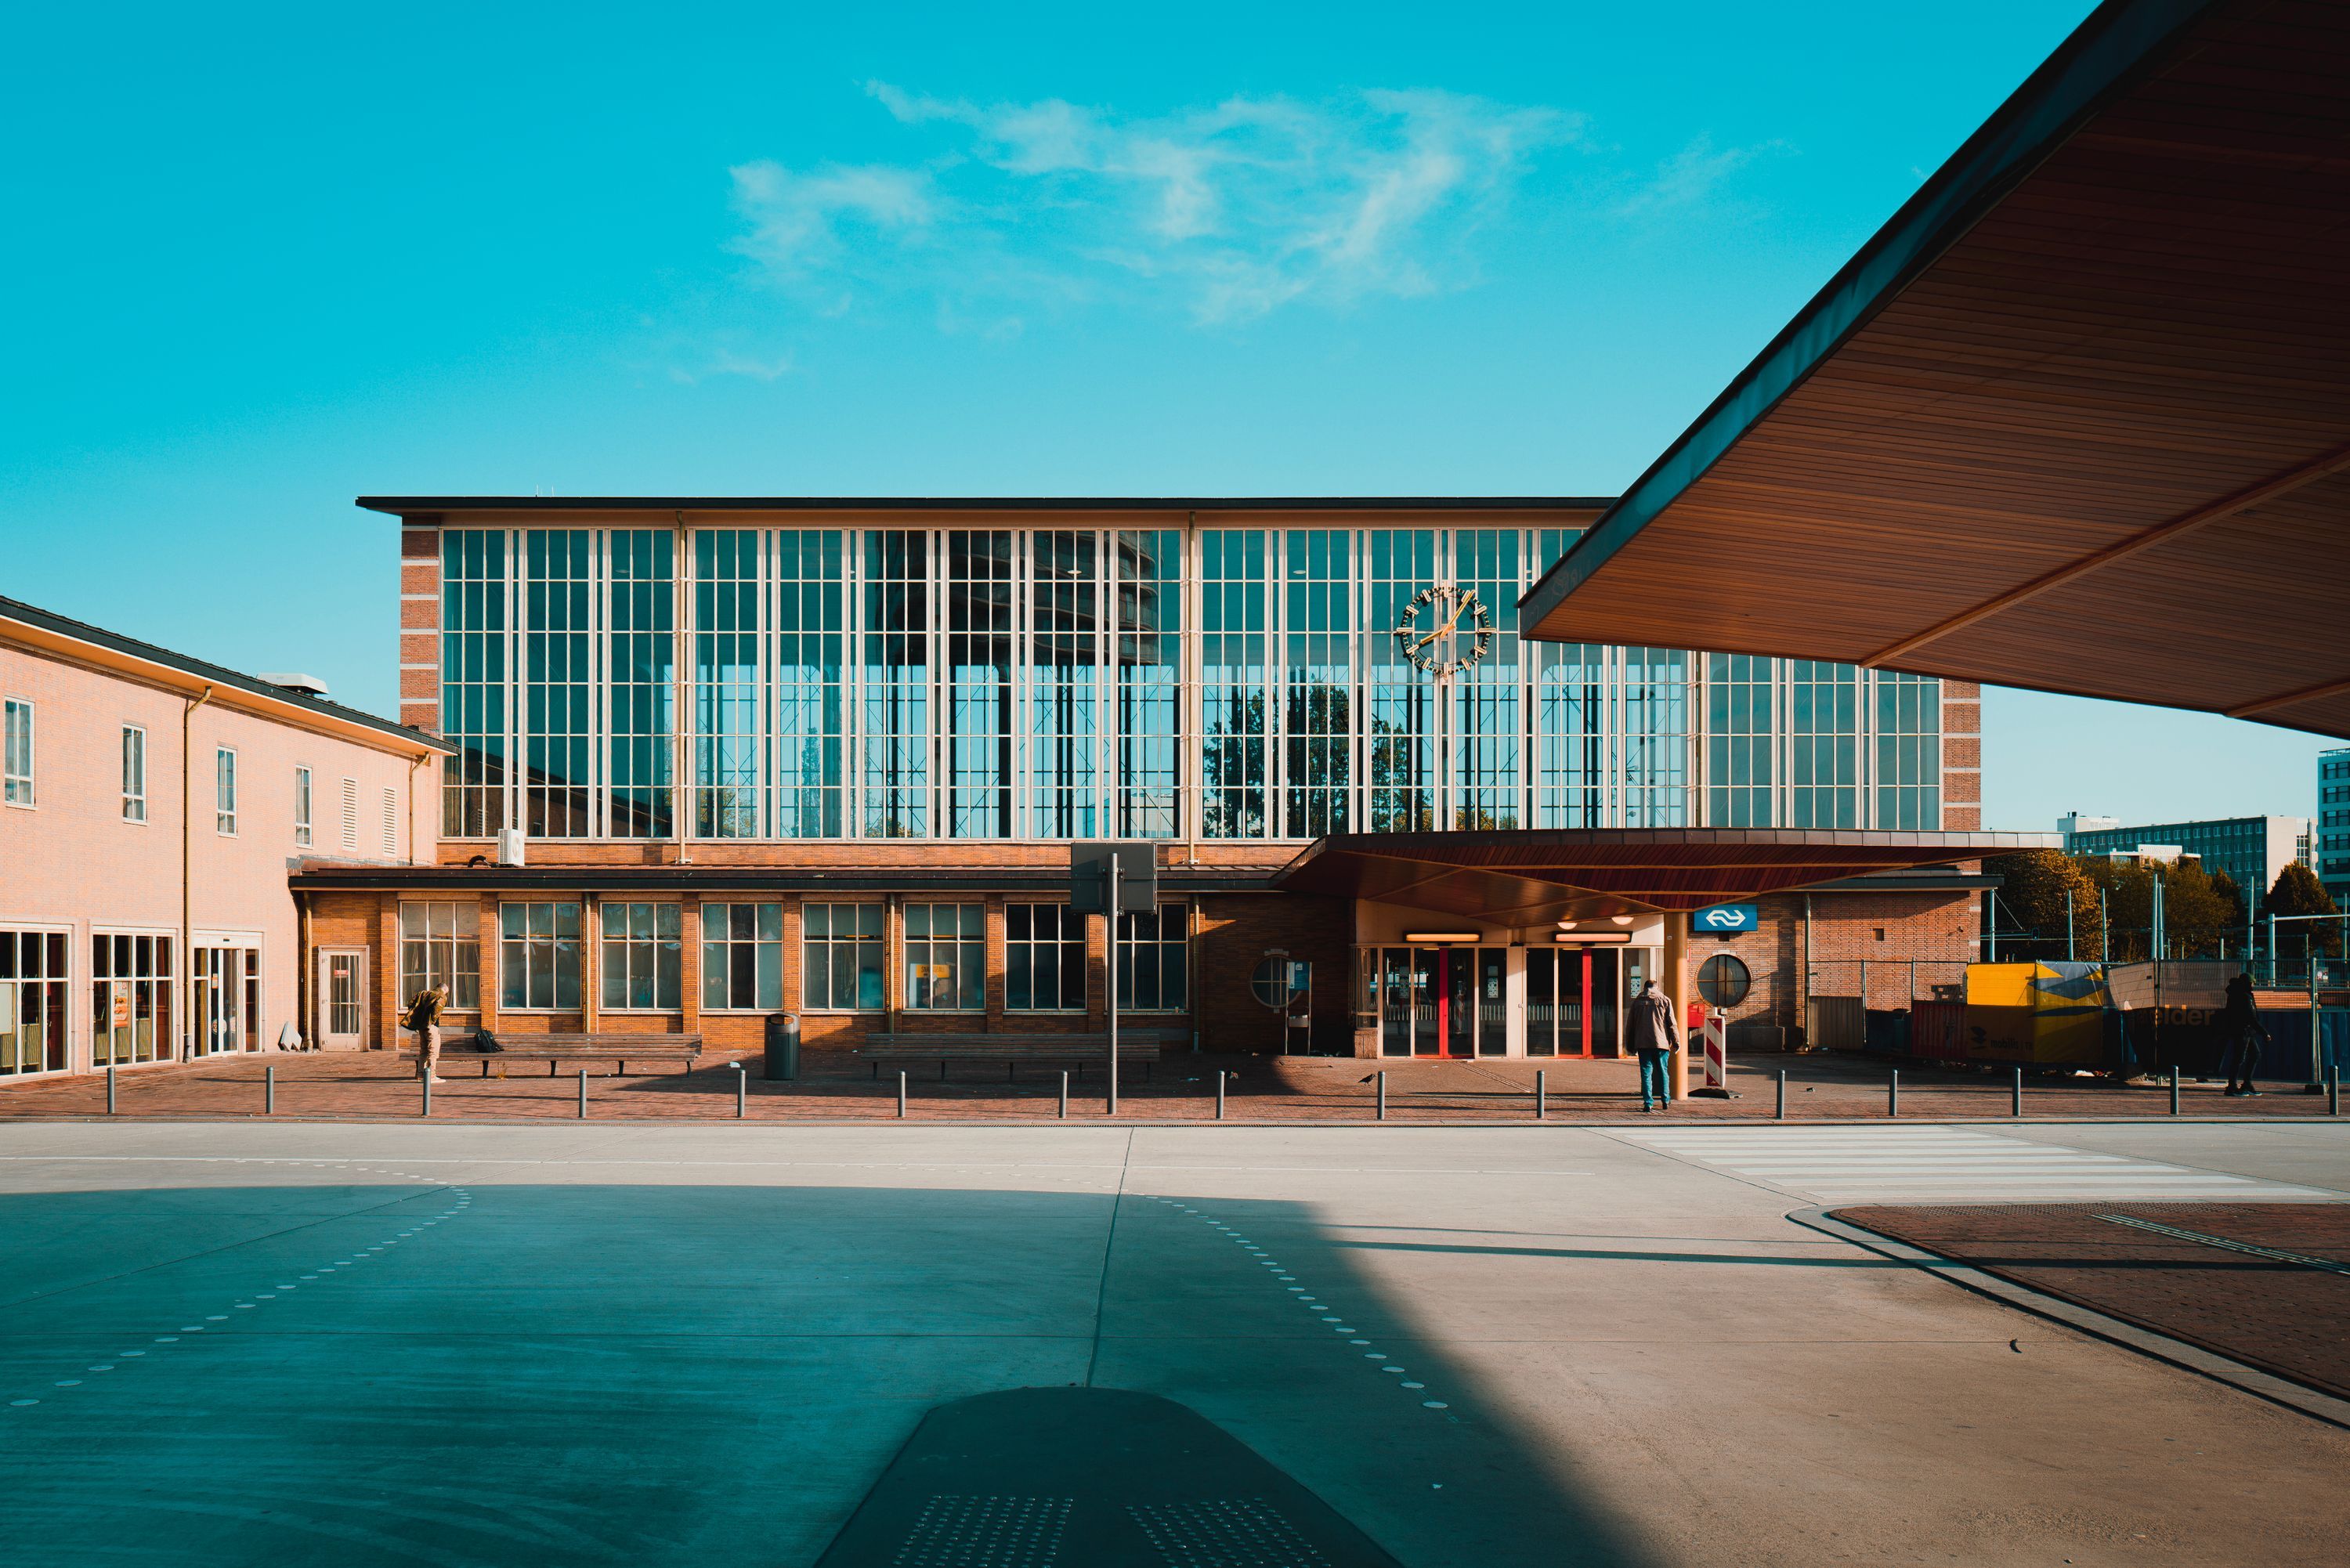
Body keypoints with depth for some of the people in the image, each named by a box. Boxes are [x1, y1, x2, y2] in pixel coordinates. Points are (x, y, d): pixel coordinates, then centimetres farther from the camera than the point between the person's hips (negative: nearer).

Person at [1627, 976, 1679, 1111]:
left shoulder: (1637, 1001, 9)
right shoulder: (1665, 1000, 5)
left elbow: (1630, 1024, 10)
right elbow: (1672, 1023, 1)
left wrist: (1631, 1044, 17)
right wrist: (1676, 1042, 6)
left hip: (1643, 1043, 0)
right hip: (1661, 1042, 0)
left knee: (1646, 1073, 0)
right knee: (1663, 1072, 11)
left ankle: (1648, 1103, -6)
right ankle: (1666, 1101, 12)